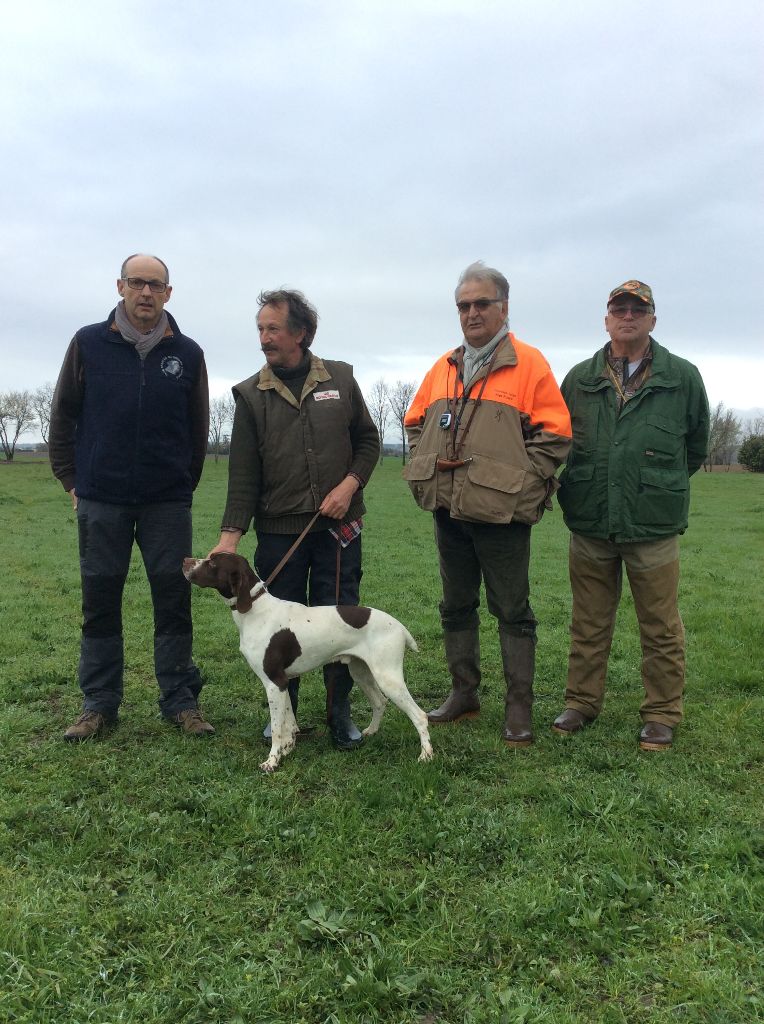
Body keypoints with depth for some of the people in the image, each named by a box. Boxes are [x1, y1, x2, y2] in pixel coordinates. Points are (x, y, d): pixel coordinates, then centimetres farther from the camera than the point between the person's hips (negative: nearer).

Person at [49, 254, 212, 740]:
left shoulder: (187, 352, 2)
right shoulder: (89, 344, 1)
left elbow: (198, 428, 10)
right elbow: (63, 417, 7)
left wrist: (186, 483, 10)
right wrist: (71, 479, 4)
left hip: (168, 503, 0)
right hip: (100, 500, 0)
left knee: (174, 599, 3)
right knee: (100, 600, 7)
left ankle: (181, 700, 15)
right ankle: (99, 704, 19)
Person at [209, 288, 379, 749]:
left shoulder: (340, 379, 4)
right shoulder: (251, 394, 3)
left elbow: (369, 441, 11)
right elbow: (243, 473, 0)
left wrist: (349, 484, -6)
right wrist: (231, 533, -8)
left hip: (339, 527, 0)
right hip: (279, 530, 0)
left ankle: (340, 711, 20)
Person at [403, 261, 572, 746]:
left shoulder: (528, 363, -5)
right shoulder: (444, 367, 13)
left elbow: (555, 433, -8)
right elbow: (416, 422, 22)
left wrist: (516, 481, -12)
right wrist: (426, 465, 8)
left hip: (501, 511, -6)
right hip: (449, 509, 6)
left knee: (513, 612, 3)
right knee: (457, 607, 15)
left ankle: (520, 706, 14)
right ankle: (464, 693, 29)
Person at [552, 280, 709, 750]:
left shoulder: (683, 377, 2)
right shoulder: (580, 378, 7)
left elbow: (696, 446, 13)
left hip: (654, 528, -2)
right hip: (590, 525, 2)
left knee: (662, 629, 6)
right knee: (589, 625, 13)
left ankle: (662, 714, 20)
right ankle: (582, 703, 27)